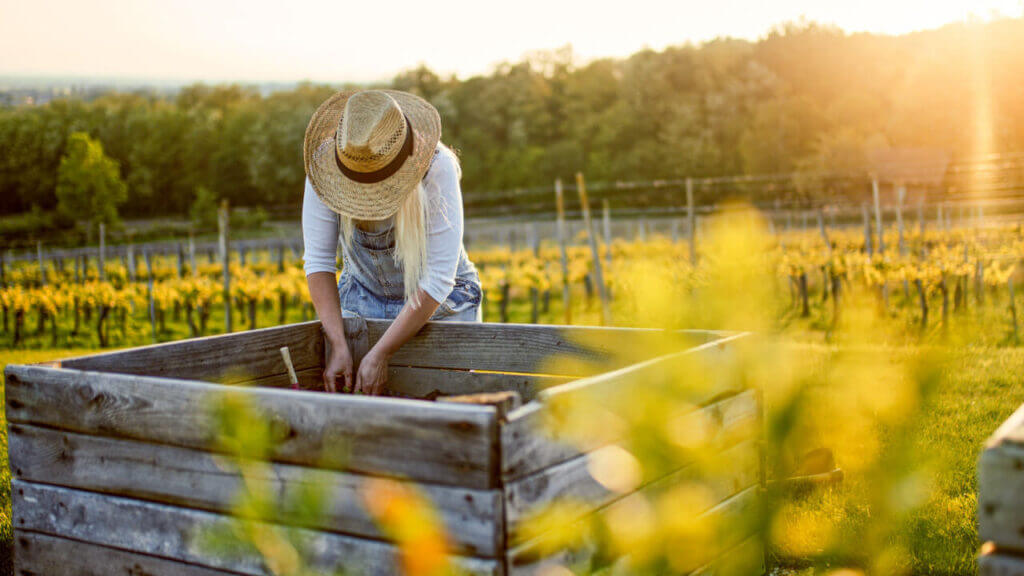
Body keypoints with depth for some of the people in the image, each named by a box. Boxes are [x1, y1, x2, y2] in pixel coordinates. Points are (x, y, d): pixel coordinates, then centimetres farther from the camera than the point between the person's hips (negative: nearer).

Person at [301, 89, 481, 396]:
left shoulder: (437, 167, -29)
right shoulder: (325, 162, -21)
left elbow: (439, 277, -28)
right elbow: (318, 259, -17)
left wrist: (380, 354, -29)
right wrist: (338, 346, -26)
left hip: (440, 301, -2)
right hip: (362, 296, 3)